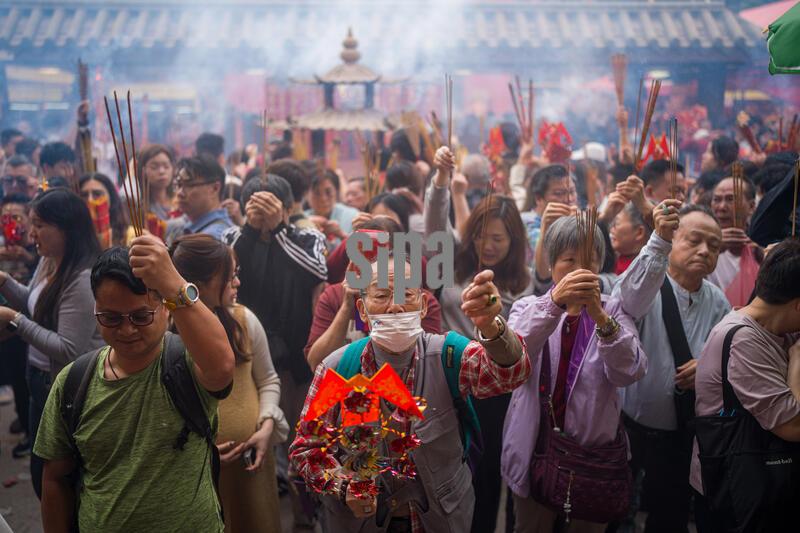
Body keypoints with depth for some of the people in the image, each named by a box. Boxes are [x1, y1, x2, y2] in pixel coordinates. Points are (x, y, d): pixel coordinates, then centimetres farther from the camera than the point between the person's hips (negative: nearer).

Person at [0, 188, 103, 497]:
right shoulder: (48, 262, 3)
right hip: (42, 380, 9)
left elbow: (68, 351, -28)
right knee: (42, 474, 23)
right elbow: (35, 306, 18)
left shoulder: (85, 279, -27)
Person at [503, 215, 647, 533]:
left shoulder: (613, 312, 1)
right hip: (535, 451, -1)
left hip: (596, 453, 1)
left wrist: (600, 318, -33)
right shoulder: (529, 307, -1)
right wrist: (553, 302, -39)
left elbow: (629, 372, -17)